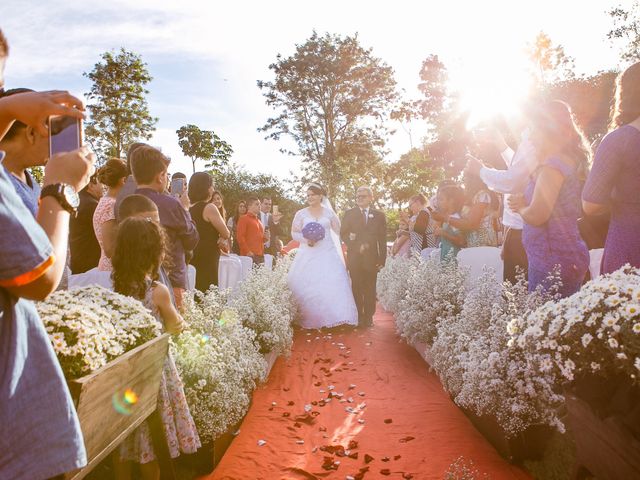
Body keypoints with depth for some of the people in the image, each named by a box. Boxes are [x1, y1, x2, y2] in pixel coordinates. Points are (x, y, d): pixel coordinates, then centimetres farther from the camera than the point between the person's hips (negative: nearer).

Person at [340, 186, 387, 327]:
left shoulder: (379, 215, 9)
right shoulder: (349, 214, 9)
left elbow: (382, 239, 7)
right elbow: (343, 234, 3)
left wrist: (382, 260, -1)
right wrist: (357, 246, -10)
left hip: (371, 257, 0)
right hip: (354, 257, 0)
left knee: (370, 288, 3)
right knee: (357, 287, 2)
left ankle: (368, 317, 10)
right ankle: (358, 317, 9)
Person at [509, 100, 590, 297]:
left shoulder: (553, 165, -15)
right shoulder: (570, 161, 15)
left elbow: (536, 216, -20)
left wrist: (521, 207, 0)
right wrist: (526, 203, 6)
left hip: (553, 261, -10)